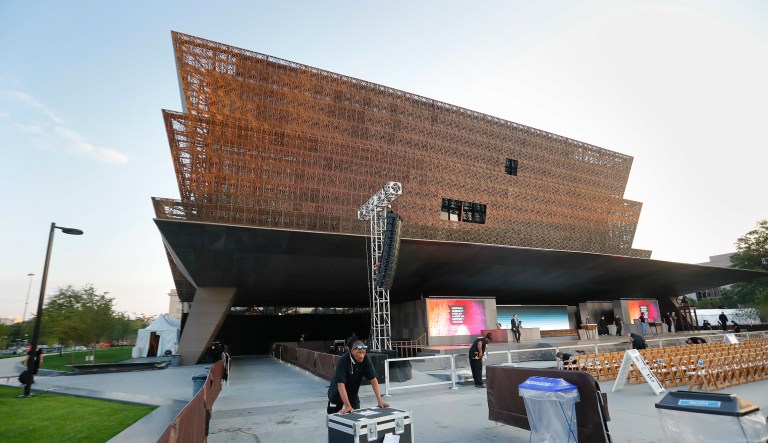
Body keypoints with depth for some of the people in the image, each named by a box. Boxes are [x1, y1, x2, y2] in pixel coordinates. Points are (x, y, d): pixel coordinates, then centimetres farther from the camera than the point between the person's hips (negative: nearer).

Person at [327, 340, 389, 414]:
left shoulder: (366, 359, -20)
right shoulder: (343, 361, -31)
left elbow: (373, 379, -17)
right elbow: (341, 384, -35)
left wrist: (379, 400, -25)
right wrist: (347, 406, -41)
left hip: (353, 393, 4)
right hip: (337, 393, -4)